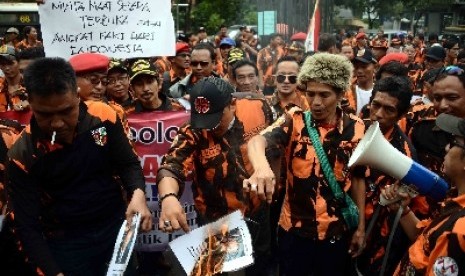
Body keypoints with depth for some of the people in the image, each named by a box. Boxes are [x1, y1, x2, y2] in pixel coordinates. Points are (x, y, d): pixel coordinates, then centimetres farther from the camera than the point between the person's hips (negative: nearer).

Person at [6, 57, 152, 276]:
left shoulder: (103, 116, -14)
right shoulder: (22, 156, -16)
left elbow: (128, 164, -3)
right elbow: (28, 226, -12)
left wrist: (137, 194, -24)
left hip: (116, 226, 2)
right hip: (66, 244, -2)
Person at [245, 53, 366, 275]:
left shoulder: (356, 129, -6)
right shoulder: (294, 121, -12)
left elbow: (357, 179, 5)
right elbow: (257, 140, -31)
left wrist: (360, 226, 8)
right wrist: (262, 168, -54)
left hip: (337, 232, 2)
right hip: (294, 229, -1)